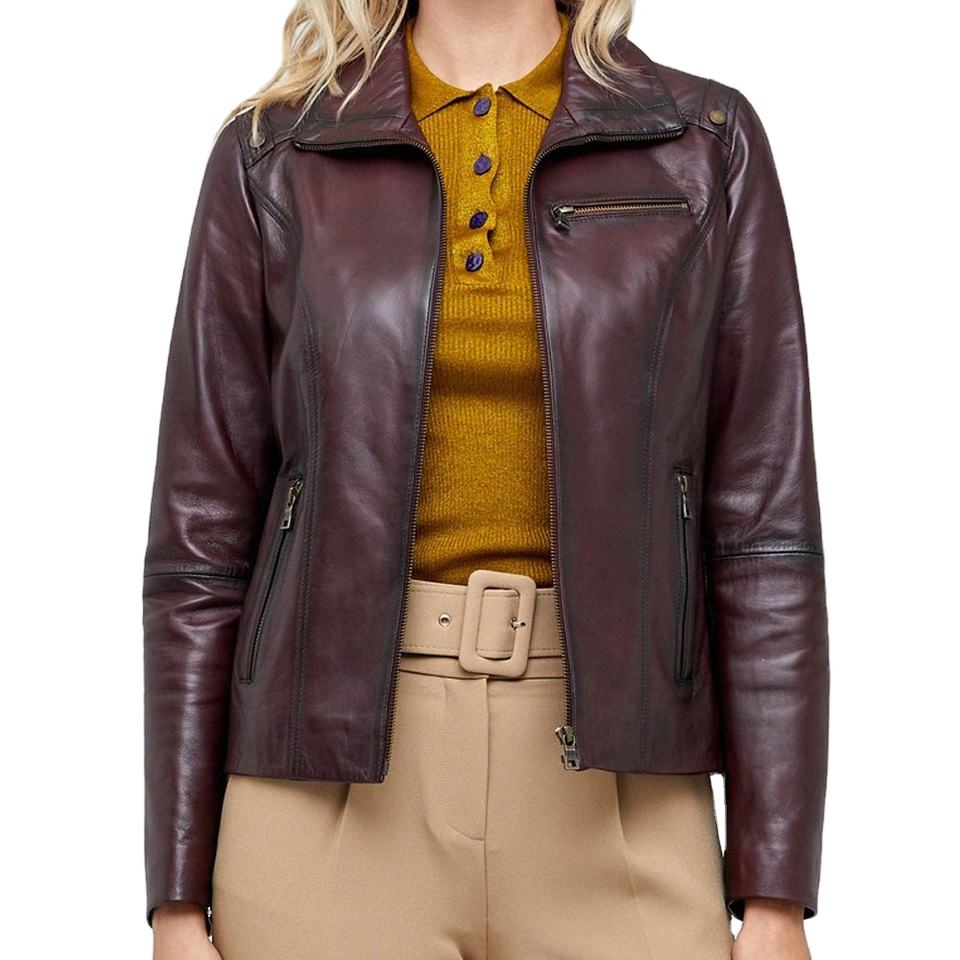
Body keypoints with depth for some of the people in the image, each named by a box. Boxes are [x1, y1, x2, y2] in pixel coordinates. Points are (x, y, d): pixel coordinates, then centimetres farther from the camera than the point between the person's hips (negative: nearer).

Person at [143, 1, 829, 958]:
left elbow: (764, 524, 1)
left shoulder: (706, 143, 4)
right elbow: (202, 539, 3)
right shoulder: (272, 155, 4)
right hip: (334, 798, 0)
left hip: (610, 805, 1)